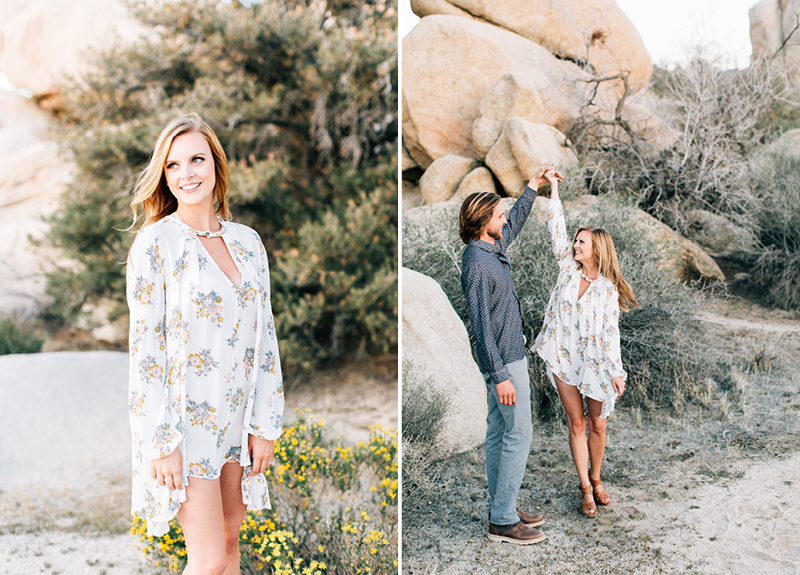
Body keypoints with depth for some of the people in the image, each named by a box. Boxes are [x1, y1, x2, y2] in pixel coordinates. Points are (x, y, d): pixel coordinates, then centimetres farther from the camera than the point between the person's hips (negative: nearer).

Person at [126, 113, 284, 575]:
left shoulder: (247, 241, 5)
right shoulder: (155, 242, -9)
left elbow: (264, 334, 7)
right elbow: (145, 347, -11)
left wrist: (265, 424, 4)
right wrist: (161, 442, -14)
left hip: (236, 416, 5)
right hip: (182, 416, -5)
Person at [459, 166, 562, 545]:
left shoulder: (493, 247, 8)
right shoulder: (477, 265, -21)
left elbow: (515, 223, 31)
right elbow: (481, 325, -23)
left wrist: (534, 185, 34)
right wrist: (500, 376, -23)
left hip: (510, 355, 10)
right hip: (504, 361, -10)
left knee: (499, 433, 14)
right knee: (518, 435, -6)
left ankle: (502, 509, 23)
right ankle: (502, 521, 1)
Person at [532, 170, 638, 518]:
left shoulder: (608, 288, -6)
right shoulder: (568, 268, 0)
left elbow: (610, 333, -6)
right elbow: (557, 229, -3)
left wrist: (616, 372, -9)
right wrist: (553, 188, -4)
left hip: (594, 361, -1)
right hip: (563, 358, 1)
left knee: (597, 425, 9)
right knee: (576, 424, 4)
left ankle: (596, 479, 30)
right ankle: (585, 489, 10)